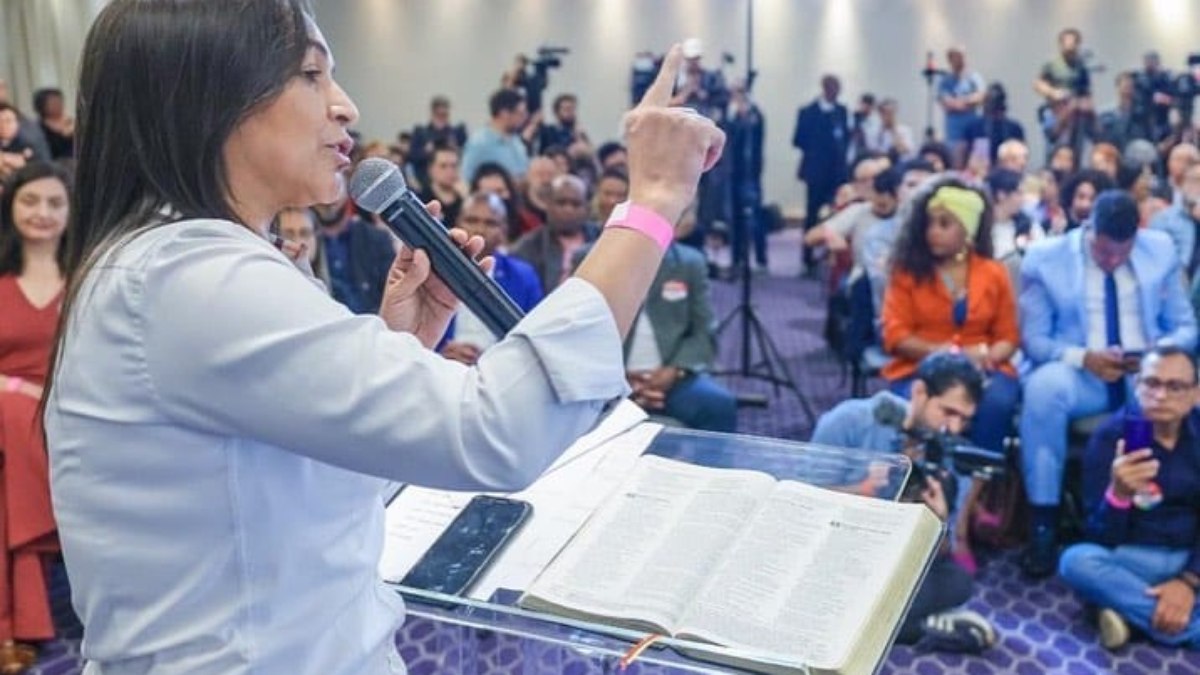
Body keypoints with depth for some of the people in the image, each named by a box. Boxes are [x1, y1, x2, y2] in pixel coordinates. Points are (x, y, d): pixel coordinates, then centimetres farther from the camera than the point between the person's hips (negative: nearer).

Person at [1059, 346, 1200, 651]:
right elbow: (1101, 538, -13)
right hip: (1133, 559, 0)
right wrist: (1118, 493, -33)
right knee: (1076, 560, -34)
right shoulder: (1110, 436, -9)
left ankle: (1132, 609, -18)